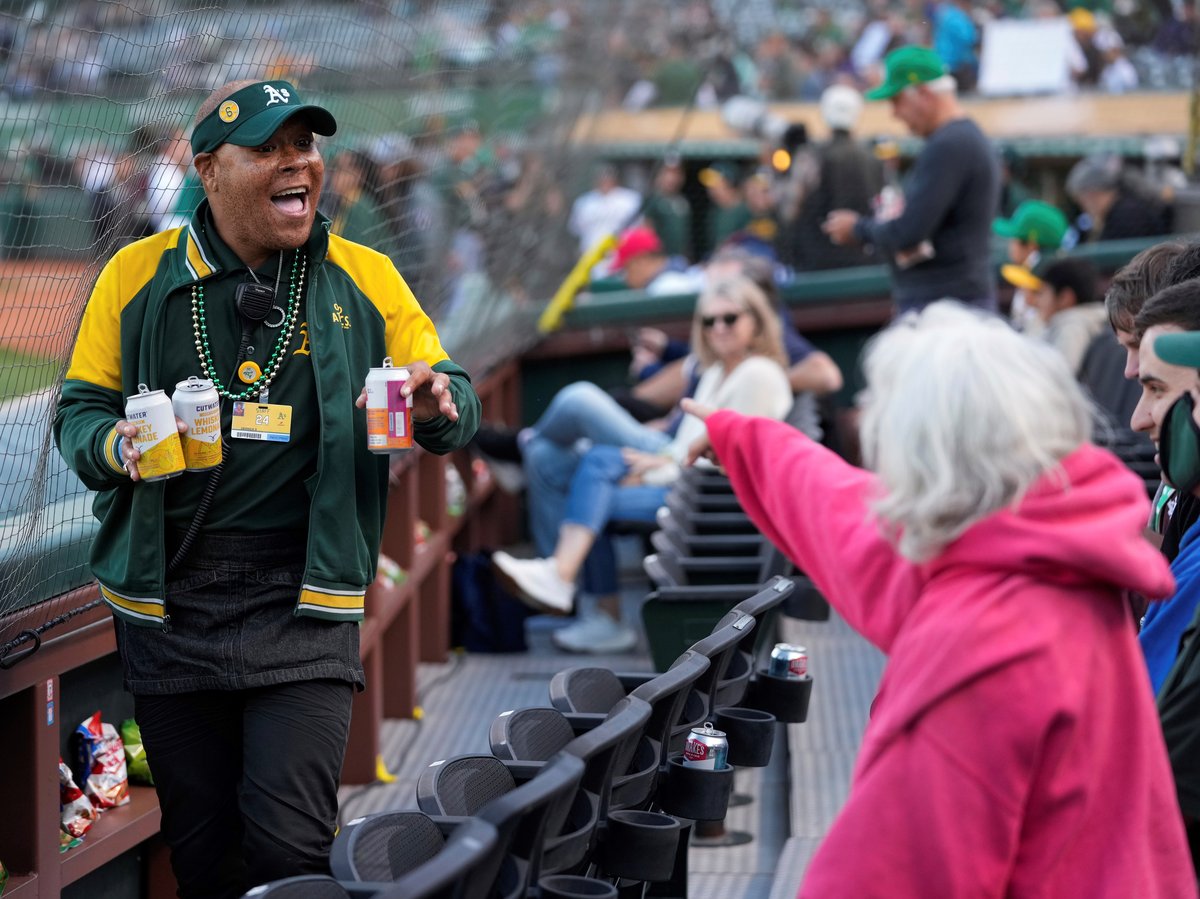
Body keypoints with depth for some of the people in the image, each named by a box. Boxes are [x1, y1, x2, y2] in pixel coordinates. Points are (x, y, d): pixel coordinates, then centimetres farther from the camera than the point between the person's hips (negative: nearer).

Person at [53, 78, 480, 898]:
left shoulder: (365, 279, 4)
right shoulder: (138, 275, 4)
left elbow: (453, 395, 9)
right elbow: (80, 410, 9)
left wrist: (440, 406, -16)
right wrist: (118, 446, -15)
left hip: (302, 604, -1)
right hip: (169, 606, 1)